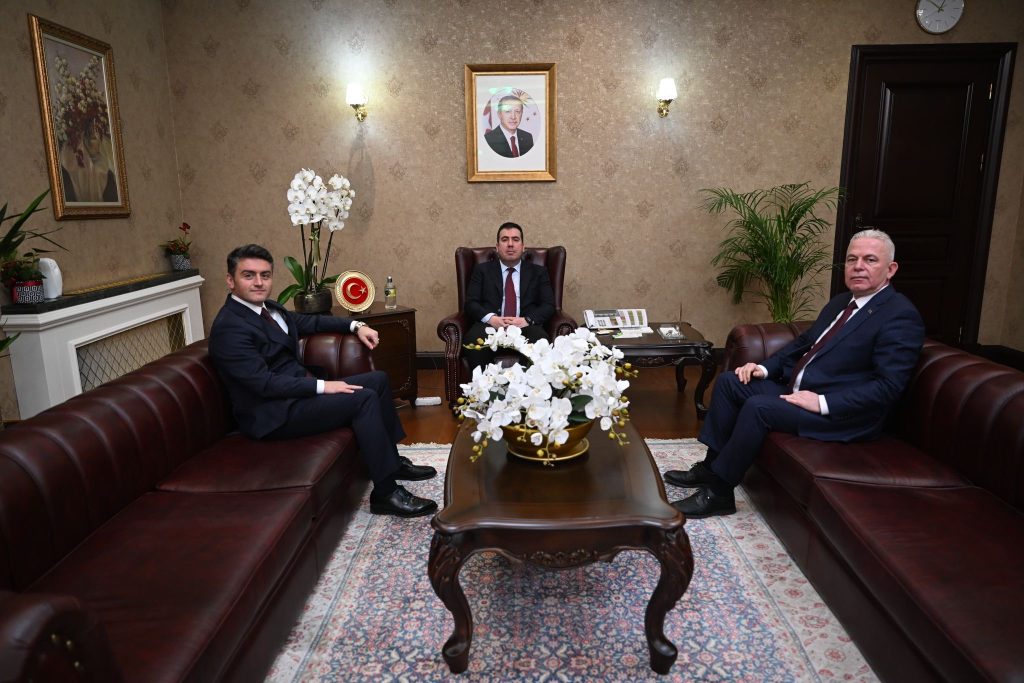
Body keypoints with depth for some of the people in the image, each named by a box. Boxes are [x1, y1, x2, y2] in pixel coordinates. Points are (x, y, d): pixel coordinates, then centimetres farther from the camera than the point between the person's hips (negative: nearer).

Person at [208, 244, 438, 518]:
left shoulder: (267, 307, 9)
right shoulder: (229, 328, -19)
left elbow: (309, 322, 24)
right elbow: (263, 383, -25)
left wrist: (355, 325, 11)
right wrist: (322, 386, -24)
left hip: (298, 390, 10)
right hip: (275, 412, -10)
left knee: (378, 379, 8)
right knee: (364, 398, -23)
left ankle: (392, 460, 18)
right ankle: (386, 493, -17)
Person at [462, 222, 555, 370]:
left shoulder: (539, 272, 17)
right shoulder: (482, 270, 16)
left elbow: (549, 306, 7)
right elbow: (470, 303, 7)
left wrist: (527, 320, -13)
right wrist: (490, 318, -14)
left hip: (525, 327, 0)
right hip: (490, 326, 0)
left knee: (540, 341, -35)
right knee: (473, 340, -34)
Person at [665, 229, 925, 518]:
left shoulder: (901, 316, -13)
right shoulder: (841, 302, 14)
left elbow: (888, 386, -21)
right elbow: (803, 343, 22)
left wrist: (823, 403, -26)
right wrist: (765, 368, 5)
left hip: (843, 413, -9)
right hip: (798, 389, 9)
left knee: (759, 407, -28)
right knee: (729, 382, 0)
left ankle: (718, 491, -15)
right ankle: (711, 466, 3)